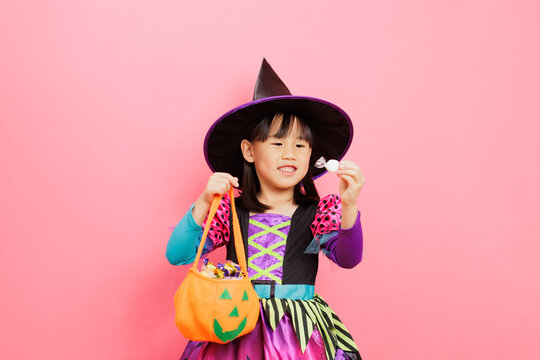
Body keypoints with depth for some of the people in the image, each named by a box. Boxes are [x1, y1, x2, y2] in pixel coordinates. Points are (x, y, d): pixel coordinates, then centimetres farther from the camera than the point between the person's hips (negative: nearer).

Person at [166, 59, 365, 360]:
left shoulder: (318, 212, -1)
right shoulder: (229, 209, 1)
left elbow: (347, 259, -17)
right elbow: (176, 256, -5)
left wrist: (349, 207, -34)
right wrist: (204, 204, -19)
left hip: (299, 332, 0)